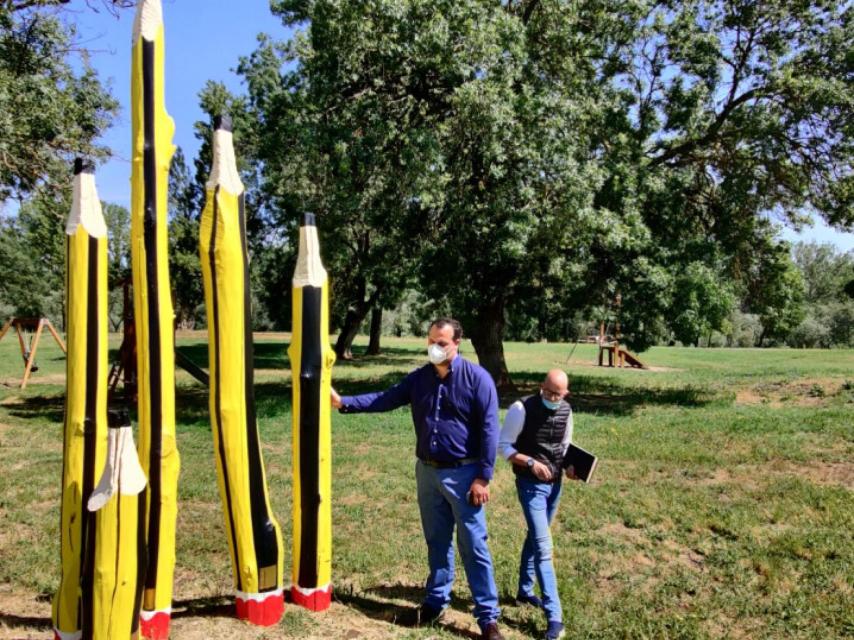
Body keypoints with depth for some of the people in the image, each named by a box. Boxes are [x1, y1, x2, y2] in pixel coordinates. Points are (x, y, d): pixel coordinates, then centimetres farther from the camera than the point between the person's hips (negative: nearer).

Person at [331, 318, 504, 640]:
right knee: (437, 542, 17)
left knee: (473, 546, 2)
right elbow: (385, 399, 5)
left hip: (462, 473, -5)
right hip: (427, 471, 5)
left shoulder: (477, 378, -12)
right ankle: (436, 602, 32)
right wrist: (344, 402, -5)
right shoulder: (419, 378, 3)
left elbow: (489, 430, -12)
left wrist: (483, 478, -14)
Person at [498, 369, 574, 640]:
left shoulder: (566, 411, 1)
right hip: (531, 484, -6)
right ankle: (554, 616, -6)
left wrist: (569, 466, -5)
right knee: (543, 546, -10)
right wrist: (530, 462, -25)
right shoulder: (522, 408, -17)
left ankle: (524, 590, 38)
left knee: (534, 538, 20)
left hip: (555, 484, 6)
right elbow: (503, 445, -12)